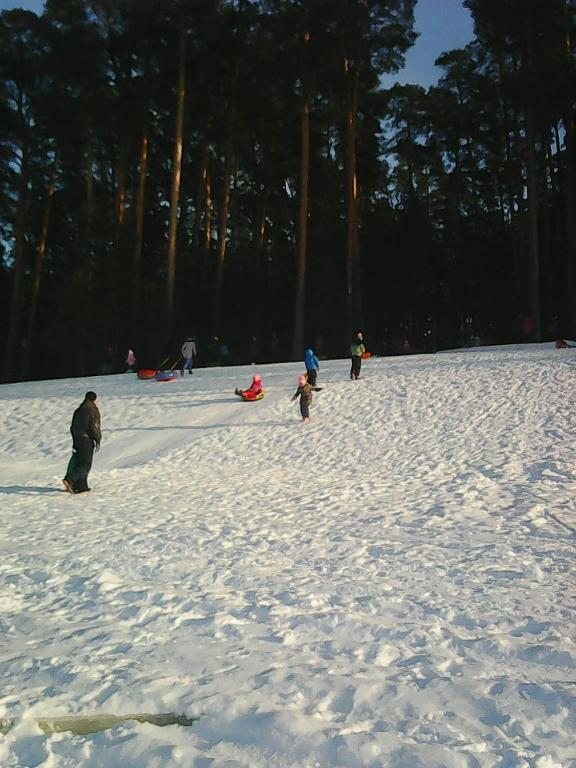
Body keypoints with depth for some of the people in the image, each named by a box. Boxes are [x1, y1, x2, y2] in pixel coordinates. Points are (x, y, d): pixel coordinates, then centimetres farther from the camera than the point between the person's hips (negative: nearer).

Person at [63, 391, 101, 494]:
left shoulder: (78, 411, 13)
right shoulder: (93, 411, -8)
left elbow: (73, 427, 16)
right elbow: (94, 427, -14)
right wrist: (98, 441, -7)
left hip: (77, 439, 7)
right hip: (87, 440, -7)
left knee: (80, 462, 13)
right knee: (85, 464, -4)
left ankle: (81, 486, 12)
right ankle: (69, 480, -20)